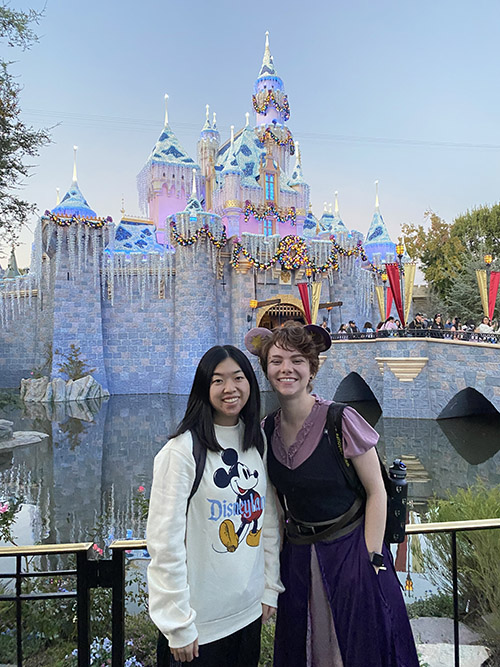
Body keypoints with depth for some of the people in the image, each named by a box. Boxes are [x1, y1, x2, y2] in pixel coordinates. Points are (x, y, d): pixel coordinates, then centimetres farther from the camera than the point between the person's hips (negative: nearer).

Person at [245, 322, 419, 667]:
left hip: (350, 548, -4)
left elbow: (376, 491, -12)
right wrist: (279, 553, 6)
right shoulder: (268, 429, -5)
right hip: (297, 556, 5)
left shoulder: (341, 420, -19)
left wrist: (371, 561, -13)